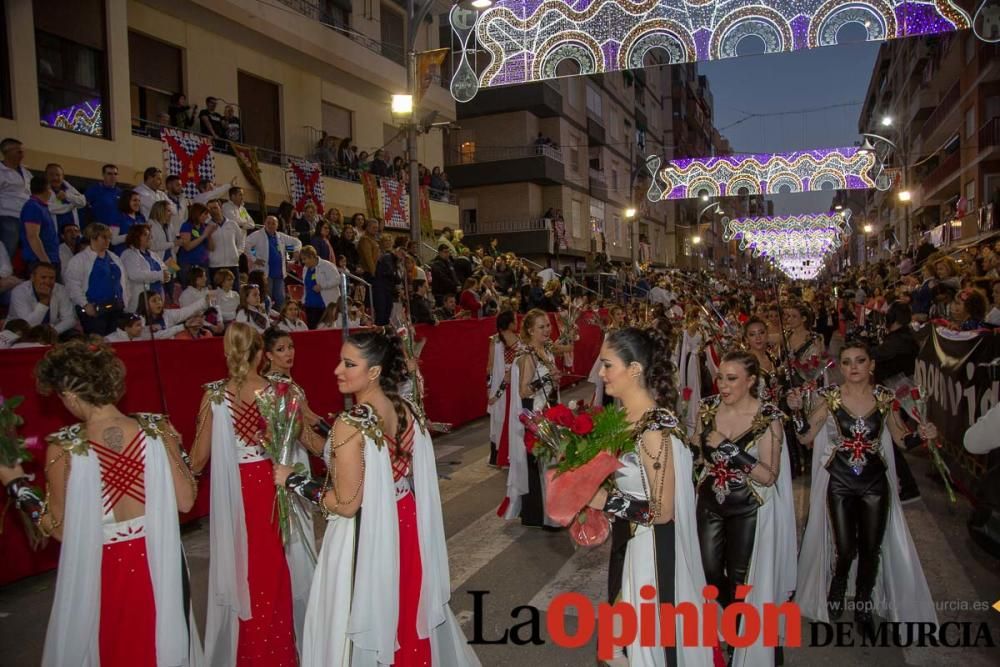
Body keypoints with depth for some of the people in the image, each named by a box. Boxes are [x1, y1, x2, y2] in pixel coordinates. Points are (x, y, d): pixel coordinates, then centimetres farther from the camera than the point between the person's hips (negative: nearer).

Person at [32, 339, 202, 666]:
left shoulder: (63, 449, -18)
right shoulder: (158, 429, -15)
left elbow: (61, 529, -7)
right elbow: (185, 501, -8)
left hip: (99, 572, -1)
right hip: (160, 563, 1)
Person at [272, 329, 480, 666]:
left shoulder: (350, 424, -24)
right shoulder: (408, 411, -3)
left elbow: (347, 504, -21)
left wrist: (293, 480, -10)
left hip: (365, 536, -7)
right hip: (405, 526, 7)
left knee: (368, 619, 12)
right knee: (403, 609, 25)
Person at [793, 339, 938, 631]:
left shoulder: (885, 397, 0)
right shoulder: (830, 397, -5)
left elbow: (901, 438, 10)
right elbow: (806, 437, -6)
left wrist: (922, 434, -10)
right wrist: (796, 410, -20)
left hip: (876, 483, 2)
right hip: (840, 483, -2)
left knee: (871, 548, 8)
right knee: (845, 549, -5)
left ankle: (864, 606, 32)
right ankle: (835, 593, 29)